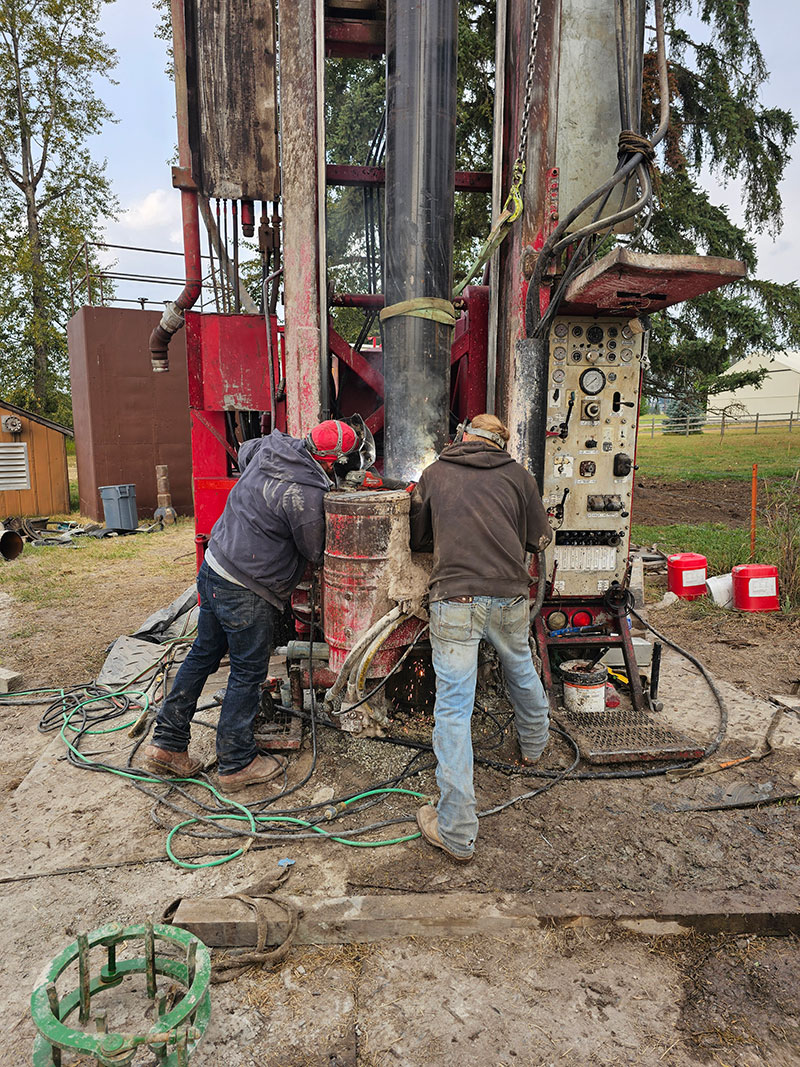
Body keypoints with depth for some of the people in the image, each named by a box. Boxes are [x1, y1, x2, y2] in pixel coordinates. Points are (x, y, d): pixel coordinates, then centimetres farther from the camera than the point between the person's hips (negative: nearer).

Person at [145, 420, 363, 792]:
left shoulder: (270, 446, 0)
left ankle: (167, 743, 32)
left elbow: (243, 450, 26)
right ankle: (237, 764, 23)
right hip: (246, 592, -9)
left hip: (213, 566, 9)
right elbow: (316, 552, -9)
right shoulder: (306, 494, -24)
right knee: (248, 674, 7)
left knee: (204, 654, 20)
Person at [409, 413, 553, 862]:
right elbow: (541, 538, 14)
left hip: (455, 599, -2)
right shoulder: (517, 474, 9)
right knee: (522, 669, 30)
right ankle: (534, 744, 57)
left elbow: (419, 539, 20)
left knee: (453, 709, 0)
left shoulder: (434, 474, 11)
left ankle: (457, 832, 4)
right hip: (510, 596, 3)